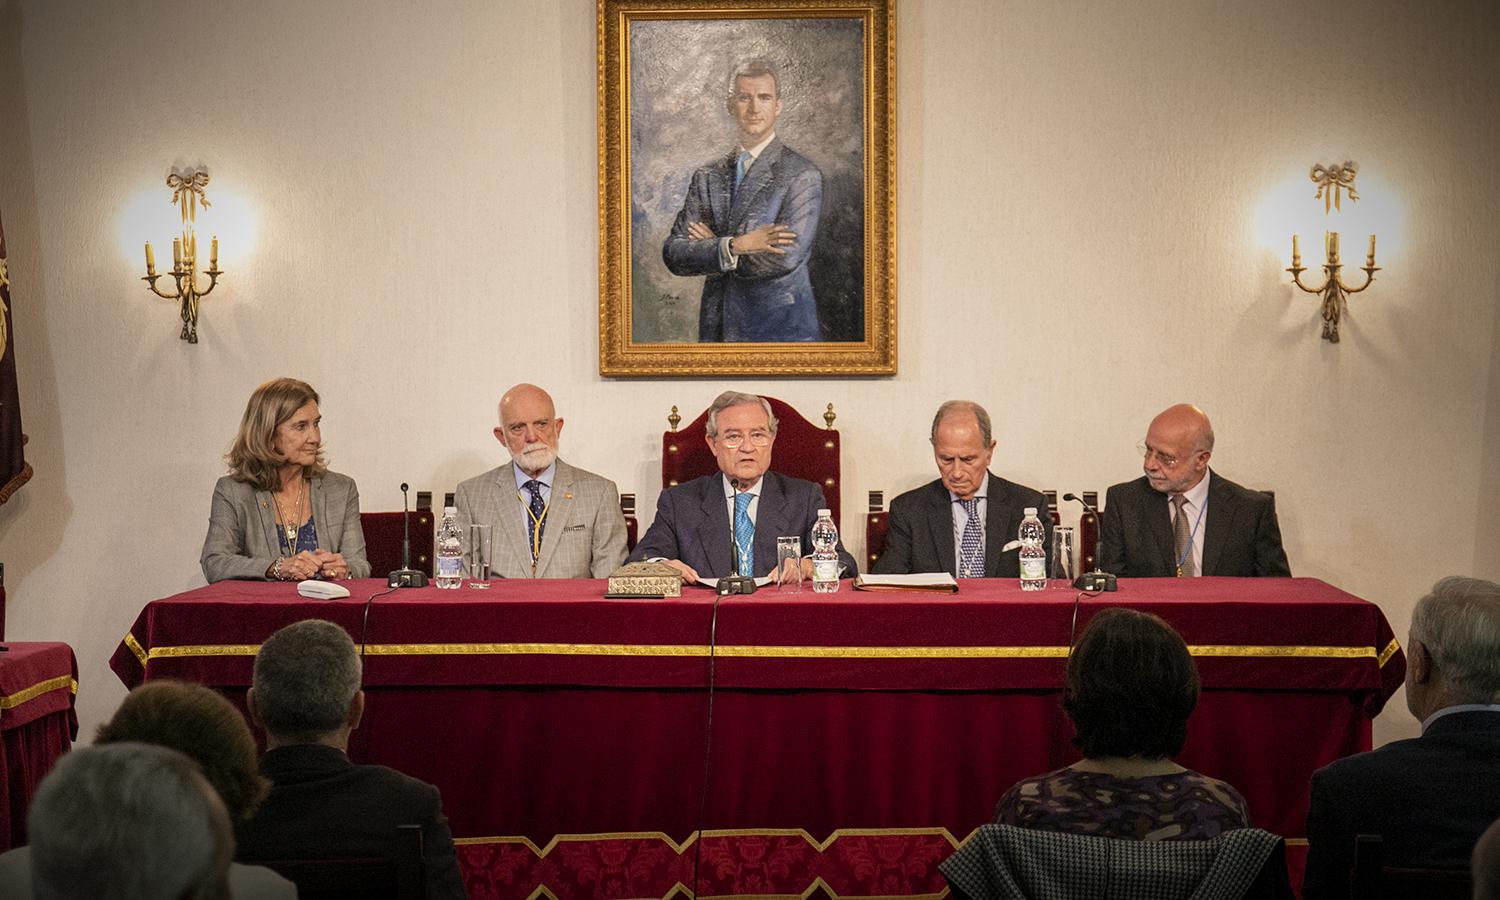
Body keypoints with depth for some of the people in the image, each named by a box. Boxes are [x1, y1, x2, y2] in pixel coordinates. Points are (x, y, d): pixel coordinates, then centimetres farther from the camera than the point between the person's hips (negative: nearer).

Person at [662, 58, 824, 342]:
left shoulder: (803, 175, -6)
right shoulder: (707, 177, 8)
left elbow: (785, 259, -18)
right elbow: (673, 254, -1)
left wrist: (711, 247, -7)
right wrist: (735, 245, -17)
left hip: (780, 329, -4)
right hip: (717, 329, 4)